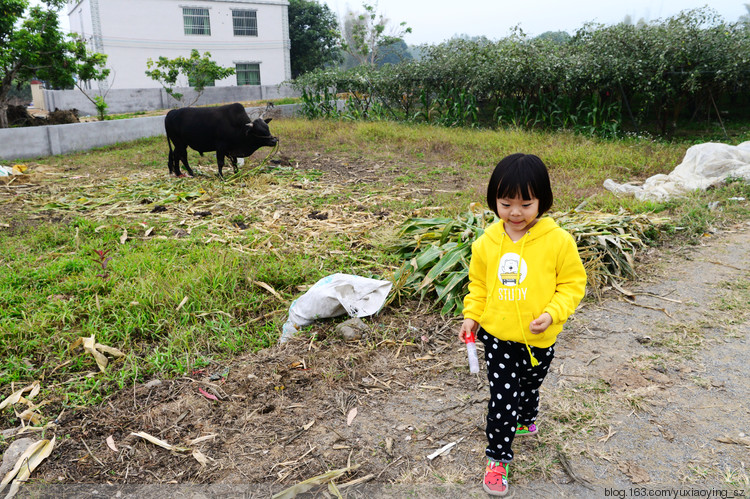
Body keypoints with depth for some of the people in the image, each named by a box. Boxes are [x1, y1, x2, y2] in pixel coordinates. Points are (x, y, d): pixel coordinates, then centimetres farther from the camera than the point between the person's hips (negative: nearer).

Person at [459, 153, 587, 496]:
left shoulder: (558, 241, -14)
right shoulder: (486, 243, -6)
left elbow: (573, 283, -7)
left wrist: (552, 313, -21)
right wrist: (471, 315, -4)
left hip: (539, 340, 0)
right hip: (497, 337, 0)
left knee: (529, 388, 24)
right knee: (502, 398, 1)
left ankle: (525, 420, 57)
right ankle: (497, 457, 20)